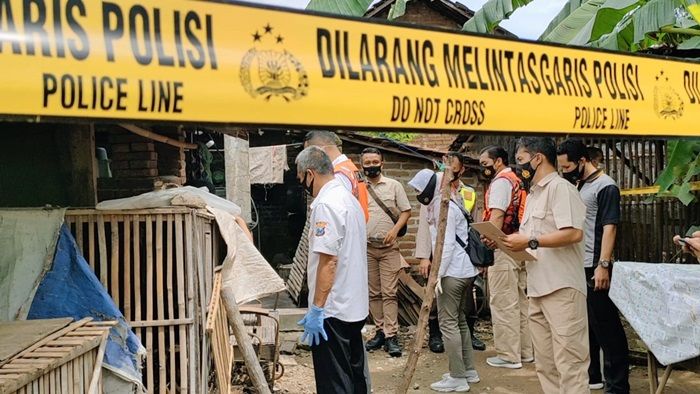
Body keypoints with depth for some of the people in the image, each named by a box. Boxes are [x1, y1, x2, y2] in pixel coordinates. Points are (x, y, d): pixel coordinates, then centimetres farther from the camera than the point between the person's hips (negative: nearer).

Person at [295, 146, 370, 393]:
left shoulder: (326, 204, -18)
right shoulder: (348, 198, 12)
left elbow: (328, 261, -24)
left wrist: (317, 309, -21)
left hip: (333, 311, -10)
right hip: (355, 306, 10)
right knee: (356, 374, 18)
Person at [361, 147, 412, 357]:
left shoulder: (394, 185, 4)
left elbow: (406, 211, 3)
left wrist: (395, 230, -12)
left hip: (388, 247, -2)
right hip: (366, 247, 2)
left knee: (389, 292, -6)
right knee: (373, 293, 8)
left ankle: (391, 336, -4)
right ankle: (380, 331, 18)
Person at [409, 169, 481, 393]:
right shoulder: (438, 206, 17)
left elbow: (447, 244, -19)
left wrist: (437, 275, -20)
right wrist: (438, 271, 13)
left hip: (453, 272, -10)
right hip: (466, 271, 10)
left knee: (448, 322, -5)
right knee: (460, 320, 16)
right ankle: (469, 370, 25)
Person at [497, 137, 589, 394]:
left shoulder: (560, 188, -8)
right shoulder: (533, 195, 21)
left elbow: (573, 234, -20)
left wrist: (530, 242, -17)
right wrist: (502, 241, 7)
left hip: (562, 289, -9)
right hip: (538, 289, 9)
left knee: (569, 362, -6)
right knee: (545, 364, 13)